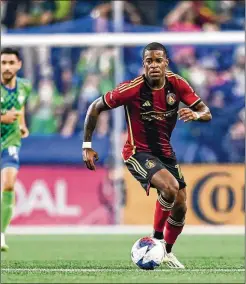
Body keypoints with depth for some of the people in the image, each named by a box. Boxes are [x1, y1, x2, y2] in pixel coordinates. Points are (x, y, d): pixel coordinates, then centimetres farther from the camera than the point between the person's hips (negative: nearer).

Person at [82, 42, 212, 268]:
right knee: (170, 186, -30)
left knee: (180, 207, 5)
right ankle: (156, 239, -9)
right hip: (138, 152, -5)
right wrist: (87, 146, -10)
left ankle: (167, 252, 31)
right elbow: (95, 108, -10)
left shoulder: (177, 84, -10)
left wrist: (196, 114, -31)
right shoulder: (132, 89, -21)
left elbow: (207, 113, -7)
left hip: (165, 152, 5)